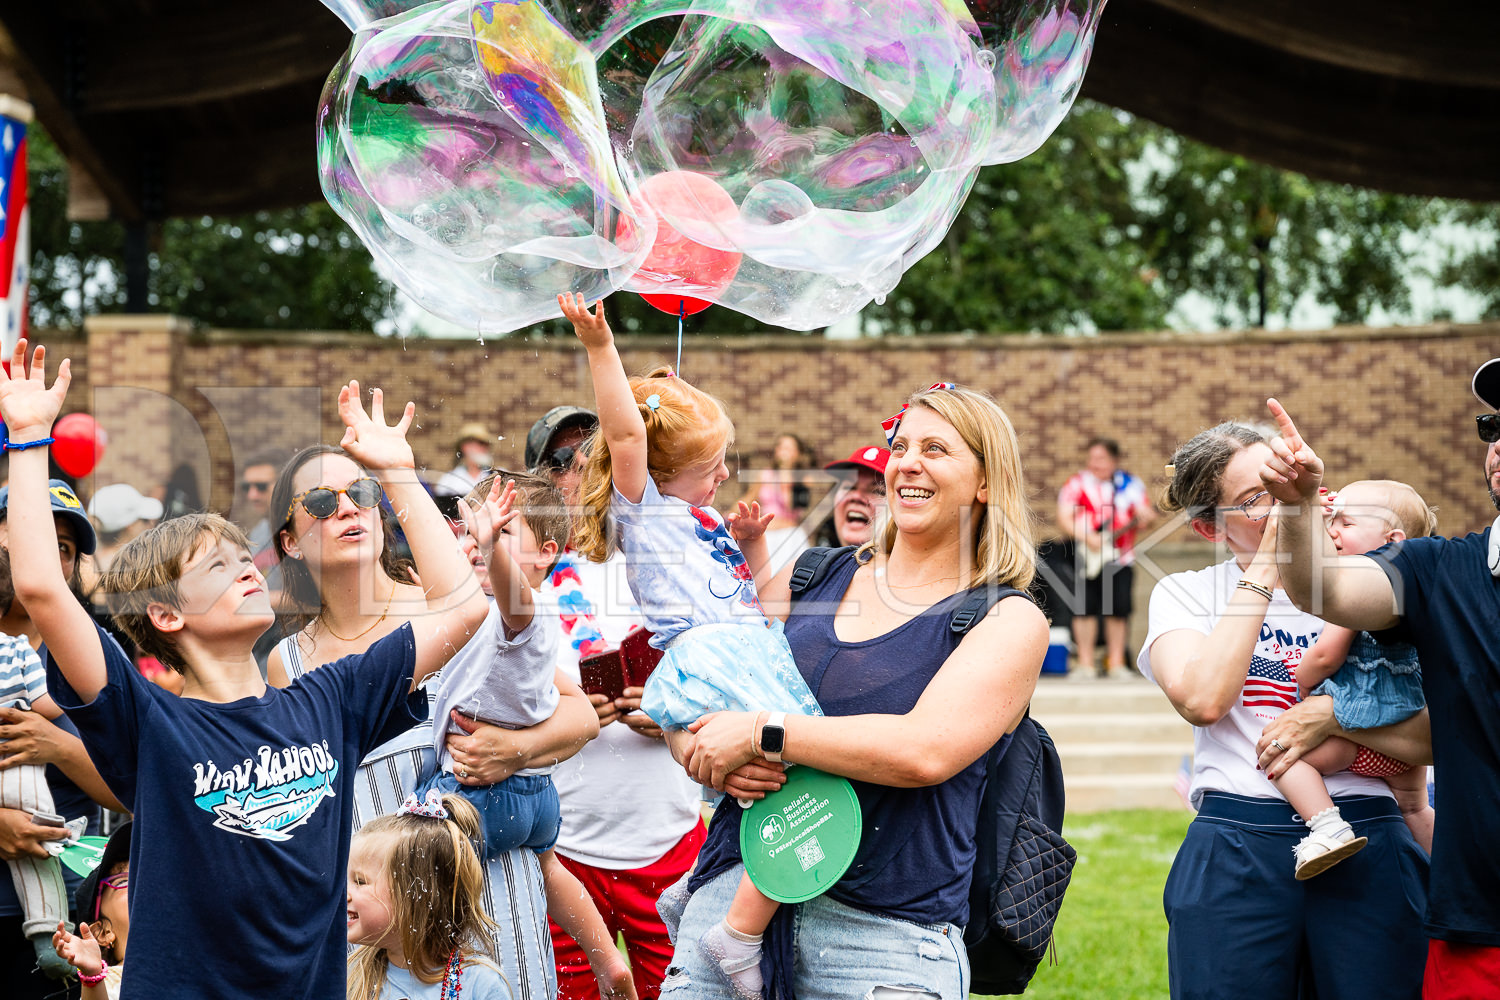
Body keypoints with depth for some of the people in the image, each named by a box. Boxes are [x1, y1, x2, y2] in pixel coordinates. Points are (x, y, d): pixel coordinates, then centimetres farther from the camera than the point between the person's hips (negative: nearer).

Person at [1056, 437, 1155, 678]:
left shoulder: (1131, 484, 8)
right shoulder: (1077, 484, 2)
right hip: (1085, 558, -2)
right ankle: (1086, 664, -1)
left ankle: (1116, 663, 10)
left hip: (1120, 558, 2)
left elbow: (1147, 513, 5)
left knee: (1118, 609, 1)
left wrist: (1145, 519, -20)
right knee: (1085, 608, -7)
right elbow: (1064, 519, -4)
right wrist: (1087, 538, -18)